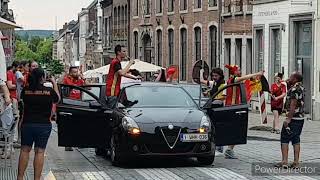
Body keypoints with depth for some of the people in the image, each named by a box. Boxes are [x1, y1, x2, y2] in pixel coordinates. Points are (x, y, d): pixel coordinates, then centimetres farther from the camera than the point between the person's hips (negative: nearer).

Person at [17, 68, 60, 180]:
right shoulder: (49, 91, -11)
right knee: (40, 152, 2)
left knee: (25, 150, 11)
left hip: (27, 124, 2)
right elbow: (57, 99, 9)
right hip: (44, 125, -2)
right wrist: (54, 84, 17)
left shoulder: (25, 90, -6)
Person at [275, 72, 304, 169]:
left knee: (284, 139, -3)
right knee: (296, 140, 11)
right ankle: (296, 163, 9)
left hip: (293, 118, -9)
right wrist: (288, 84, 16)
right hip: (300, 118, 9)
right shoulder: (301, 88, 14)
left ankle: (284, 162, -6)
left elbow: (293, 105, -21)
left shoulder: (294, 89, -16)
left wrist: (288, 119, -22)